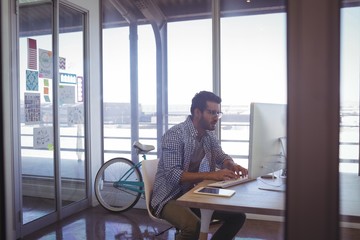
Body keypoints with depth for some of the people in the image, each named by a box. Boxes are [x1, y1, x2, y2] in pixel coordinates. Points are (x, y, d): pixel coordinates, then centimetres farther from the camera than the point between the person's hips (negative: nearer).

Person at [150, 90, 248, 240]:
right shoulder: (174, 135, -20)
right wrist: (210, 175, -34)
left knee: (238, 216, -5)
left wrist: (233, 166, -12)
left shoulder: (209, 135, 4)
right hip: (170, 197, -7)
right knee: (194, 226, -34)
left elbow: (221, 157, 13)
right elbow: (173, 175, -27)